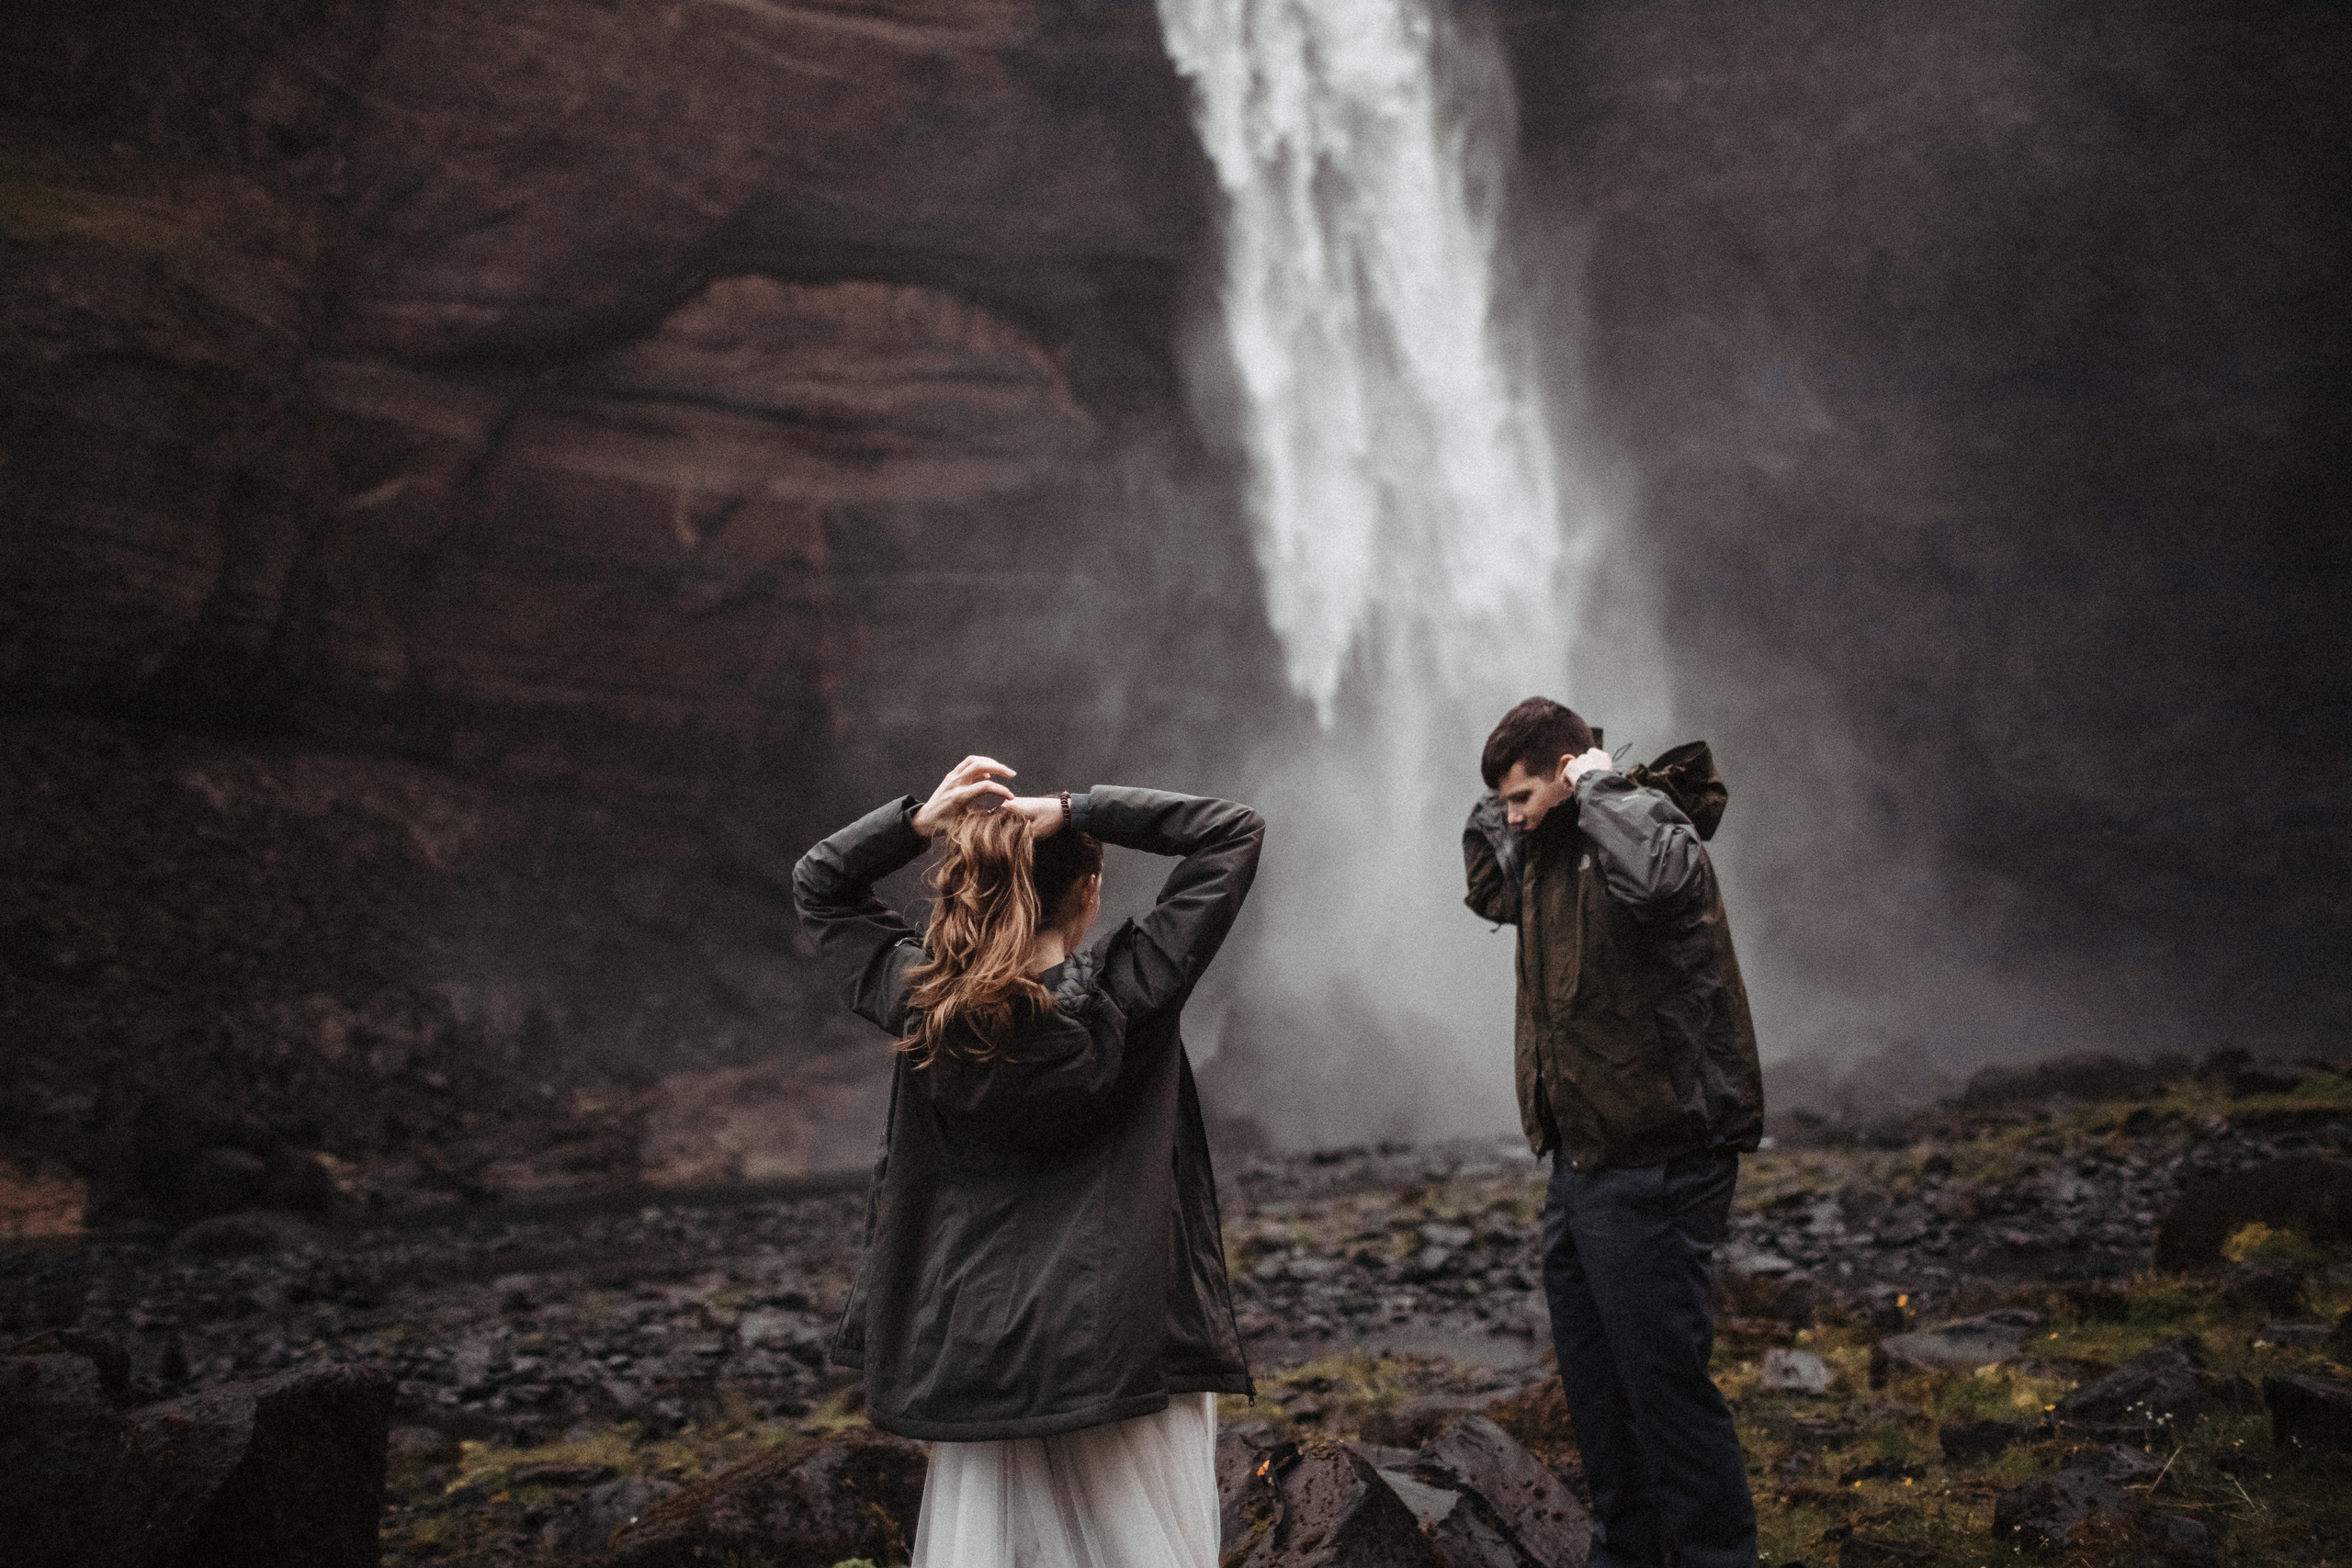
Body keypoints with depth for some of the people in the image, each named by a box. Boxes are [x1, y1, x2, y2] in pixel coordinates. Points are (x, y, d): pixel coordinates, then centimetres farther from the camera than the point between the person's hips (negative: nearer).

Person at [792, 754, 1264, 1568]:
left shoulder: (920, 999, -5)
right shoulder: (1124, 992, -14)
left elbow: (818, 883, 11)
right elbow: (1237, 832, -9)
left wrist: (916, 819, -4)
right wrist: (1081, 810, -13)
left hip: (976, 1346, 4)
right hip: (1123, 1342, -3)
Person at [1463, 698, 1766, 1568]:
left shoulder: (1641, 819, -14)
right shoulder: (1552, 849, 13)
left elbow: (1662, 876, -38)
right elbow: (1488, 890, 32)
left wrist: (1600, 783, -22)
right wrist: (1504, 804, 16)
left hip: (1652, 1164, -10)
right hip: (1580, 1161, 10)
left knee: (1662, 1375, -5)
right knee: (1594, 1384, 19)